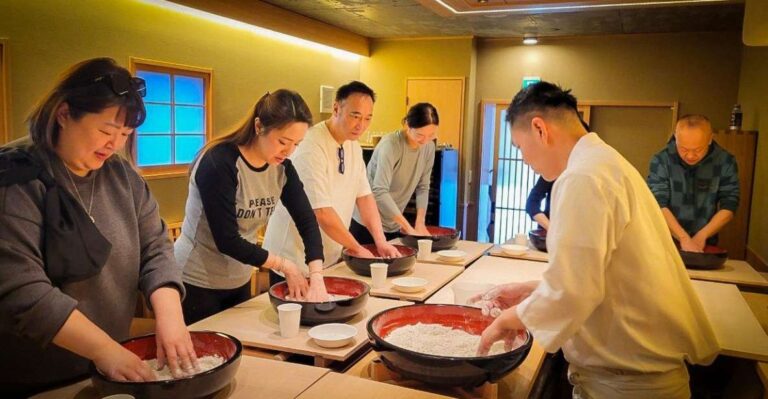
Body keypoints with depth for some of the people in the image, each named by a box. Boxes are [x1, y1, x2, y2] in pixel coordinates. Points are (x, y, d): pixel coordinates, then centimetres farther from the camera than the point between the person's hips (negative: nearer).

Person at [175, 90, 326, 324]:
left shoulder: (282, 168, -5)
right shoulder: (219, 163, -24)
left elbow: (307, 221, -8)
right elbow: (227, 240, -25)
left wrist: (316, 277, -21)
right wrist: (284, 266, -19)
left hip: (240, 282, 6)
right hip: (197, 284, -6)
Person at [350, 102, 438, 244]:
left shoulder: (429, 147, -3)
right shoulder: (390, 145, -23)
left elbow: (423, 187, 2)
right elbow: (379, 192, -32)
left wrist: (420, 223, -12)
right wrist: (409, 229, -33)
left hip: (394, 225, 6)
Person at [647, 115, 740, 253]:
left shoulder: (725, 162, -3)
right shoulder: (661, 160, -9)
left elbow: (729, 205, -2)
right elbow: (659, 204, -15)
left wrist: (702, 236, -13)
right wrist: (684, 239, -22)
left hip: (705, 244, 2)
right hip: (666, 242, -2)